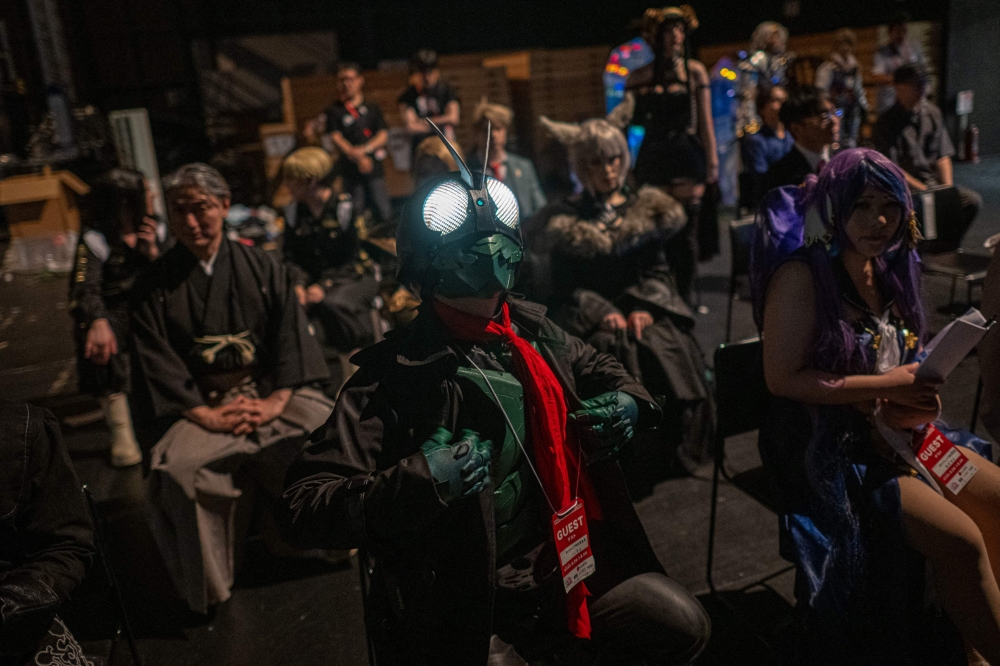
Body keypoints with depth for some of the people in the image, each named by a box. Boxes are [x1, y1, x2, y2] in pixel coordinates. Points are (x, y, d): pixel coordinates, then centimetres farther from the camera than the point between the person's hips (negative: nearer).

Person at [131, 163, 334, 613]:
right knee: (180, 467, -30)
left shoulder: (261, 266, 7)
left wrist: (276, 401, -13)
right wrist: (206, 414, -14)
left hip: (271, 392, 1)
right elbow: (156, 360, -2)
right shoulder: (155, 285, 5)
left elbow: (291, 335, 1)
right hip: (199, 403, -1)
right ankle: (206, 588, -9)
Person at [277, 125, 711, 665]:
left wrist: (628, 400, 2)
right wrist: (414, 482, -32)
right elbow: (303, 508, -19)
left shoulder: (535, 333, 1)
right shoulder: (394, 373, -17)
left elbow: (598, 369, 24)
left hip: (563, 558, 6)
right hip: (461, 598, -5)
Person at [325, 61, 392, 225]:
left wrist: (365, 149, -14)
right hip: (351, 170, -1)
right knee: (356, 217, 0)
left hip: (374, 168, 1)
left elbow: (383, 135, 4)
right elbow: (336, 138, -5)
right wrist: (358, 157, -18)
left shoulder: (371, 107, 11)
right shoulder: (334, 111, 6)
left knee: (385, 214, -2)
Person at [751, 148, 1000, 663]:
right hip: (826, 446, -8)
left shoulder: (887, 269, 8)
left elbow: (898, 359, 17)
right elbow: (783, 378, -21)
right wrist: (888, 385, -20)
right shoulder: (803, 275, -16)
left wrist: (920, 393, -6)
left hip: (894, 430, 8)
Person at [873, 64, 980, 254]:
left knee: (972, 200, -17)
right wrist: (925, 190, -20)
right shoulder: (885, 124, -9)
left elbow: (943, 155, 11)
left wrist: (948, 187, -5)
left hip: (935, 183, 6)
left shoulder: (932, 113, 10)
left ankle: (942, 249, 2)